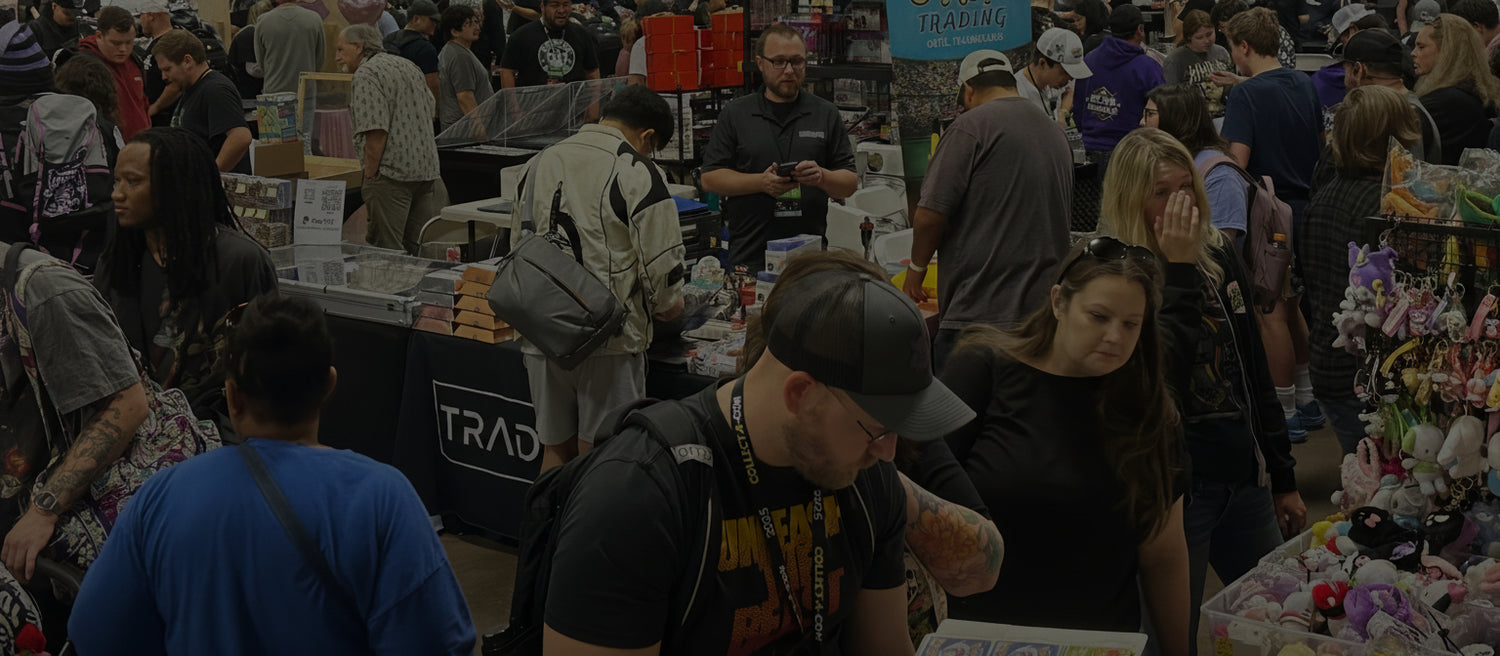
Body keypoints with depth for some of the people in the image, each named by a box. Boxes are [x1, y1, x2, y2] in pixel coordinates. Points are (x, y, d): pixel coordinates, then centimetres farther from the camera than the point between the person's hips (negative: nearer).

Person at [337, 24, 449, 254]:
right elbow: (431, 112, 24)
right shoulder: (408, 66, 19)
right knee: (417, 248, 11)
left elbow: (376, 132, -19)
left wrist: (370, 175, -13)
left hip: (392, 173, -9)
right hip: (427, 169, 9)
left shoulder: (366, 75, -10)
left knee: (386, 251, -4)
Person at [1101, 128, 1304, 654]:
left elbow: (1256, 371, 14)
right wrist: (1180, 270, -24)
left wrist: (1283, 479, 17)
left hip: (1244, 477, 6)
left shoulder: (1220, 256, 7)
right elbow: (1165, 370, -27)